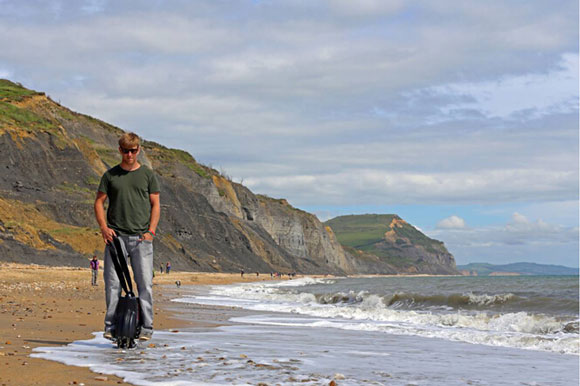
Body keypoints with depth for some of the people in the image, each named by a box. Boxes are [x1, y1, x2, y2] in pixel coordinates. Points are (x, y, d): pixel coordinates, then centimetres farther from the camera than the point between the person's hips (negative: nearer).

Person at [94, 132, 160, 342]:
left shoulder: (147, 175, 9)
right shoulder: (110, 175, 10)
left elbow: (155, 205, 9)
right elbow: (99, 202, 11)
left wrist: (151, 231, -3)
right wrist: (103, 227, -3)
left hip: (141, 237, 0)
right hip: (116, 236, 1)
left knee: (145, 283, -4)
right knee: (112, 282, -3)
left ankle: (145, 327, 0)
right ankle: (111, 326, 4)